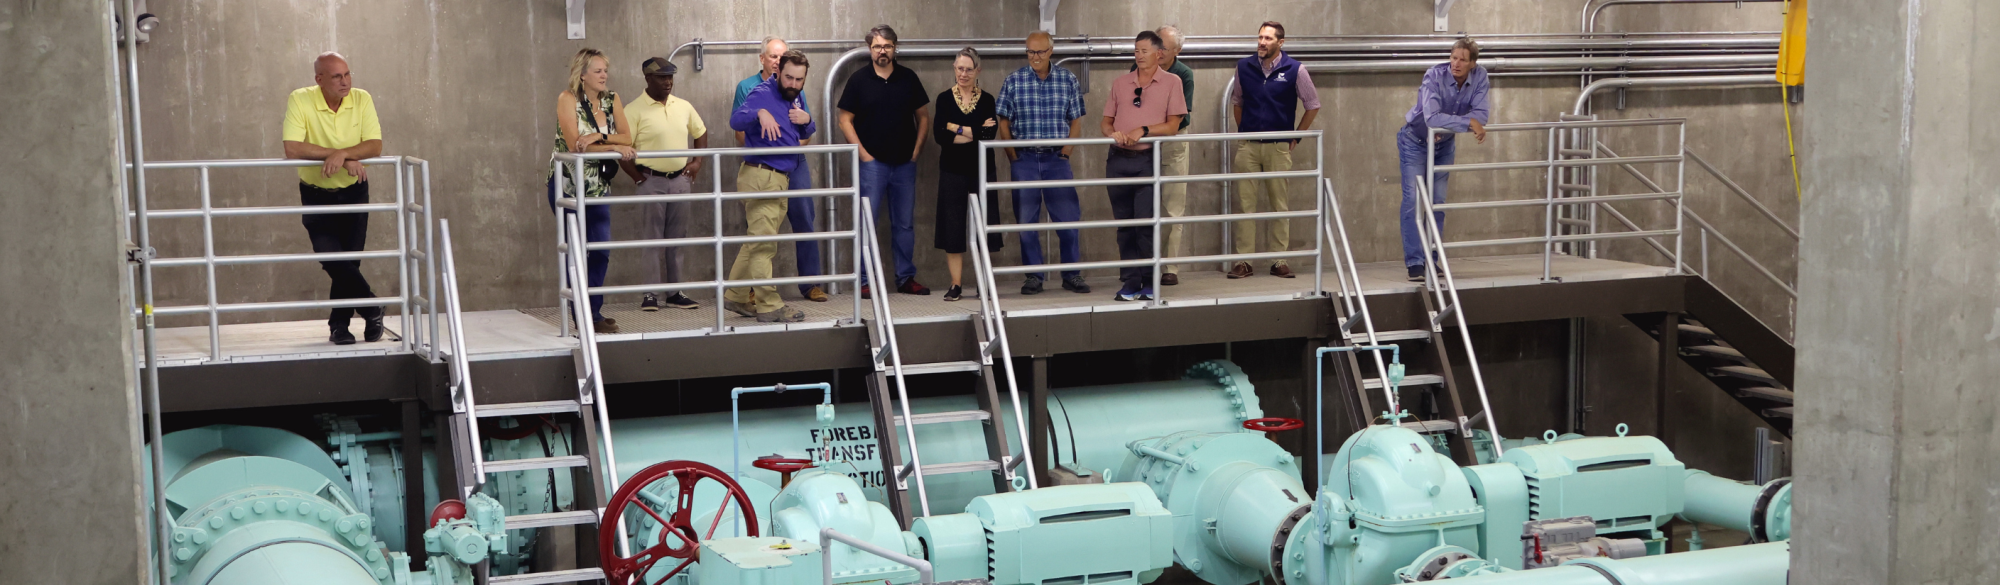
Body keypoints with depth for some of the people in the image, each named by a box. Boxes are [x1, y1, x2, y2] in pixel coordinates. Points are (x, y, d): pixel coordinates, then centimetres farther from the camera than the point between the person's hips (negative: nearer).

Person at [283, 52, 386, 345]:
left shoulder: (362, 99, -9)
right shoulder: (300, 100, -16)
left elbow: (375, 146, -16)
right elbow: (292, 148, -27)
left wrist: (341, 155, -34)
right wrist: (346, 158, -27)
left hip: (354, 192, 2)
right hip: (316, 194, -2)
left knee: (349, 261, 4)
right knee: (330, 256, -14)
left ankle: (340, 325, 19)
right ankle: (372, 309, 3)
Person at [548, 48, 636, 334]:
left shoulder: (612, 99, 5)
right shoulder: (567, 99, -9)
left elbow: (627, 138, -5)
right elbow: (574, 145, -17)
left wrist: (599, 137, -21)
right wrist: (613, 147, -20)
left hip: (598, 187, 5)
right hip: (569, 186, -5)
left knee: (601, 252, 3)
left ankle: (592, 314, 14)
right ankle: (585, 316, 6)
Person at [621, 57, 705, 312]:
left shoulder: (683, 106, 8)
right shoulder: (635, 109, -8)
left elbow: (701, 132, 24)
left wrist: (697, 161, 12)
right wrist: (638, 177, -10)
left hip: (681, 179, 5)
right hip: (652, 181, -5)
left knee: (676, 238, 9)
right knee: (652, 239, -2)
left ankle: (675, 293, 16)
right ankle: (651, 294, 3)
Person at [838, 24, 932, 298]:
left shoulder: (908, 78, 6)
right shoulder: (859, 80, 0)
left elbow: (923, 116, 11)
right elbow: (845, 120, 0)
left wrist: (916, 150, 2)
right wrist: (863, 153, -7)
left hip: (905, 163, 3)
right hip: (872, 162, -3)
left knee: (904, 223, 8)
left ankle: (906, 278, 16)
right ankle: (865, 281, 1)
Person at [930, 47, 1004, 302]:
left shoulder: (987, 100, 6)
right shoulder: (945, 98, 4)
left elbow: (990, 133, -10)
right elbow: (939, 135, -9)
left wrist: (957, 129, -11)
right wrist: (976, 133, -11)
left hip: (982, 171, 0)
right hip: (953, 171, 0)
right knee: (953, 226, -1)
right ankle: (956, 285, 6)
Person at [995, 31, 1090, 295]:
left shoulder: (1067, 80, 4)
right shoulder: (1014, 81, 2)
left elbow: (1076, 120, 7)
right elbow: (1004, 122, 4)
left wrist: (1067, 150, -3)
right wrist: (1012, 157, -3)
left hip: (1056, 158, 0)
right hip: (1024, 159, 0)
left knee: (1068, 217, 0)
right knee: (1026, 220, 3)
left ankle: (1071, 275, 10)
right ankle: (1034, 276, 12)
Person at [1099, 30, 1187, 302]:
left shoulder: (1171, 82, 4)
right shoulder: (1120, 83, 15)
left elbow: (1173, 125, -3)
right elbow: (1105, 121, 15)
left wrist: (1143, 130, -16)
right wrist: (1112, 133, -8)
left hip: (1147, 159, -4)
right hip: (1118, 160, 4)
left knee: (1145, 223, -8)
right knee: (1124, 224, 4)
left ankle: (1149, 283, 3)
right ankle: (1130, 282, 9)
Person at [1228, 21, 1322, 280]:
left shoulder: (1294, 70, -3)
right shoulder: (1244, 67, 3)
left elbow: (1313, 105, 6)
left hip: (1279, 147, -1)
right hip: (1247, 146, 1)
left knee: (1279, 205, 3)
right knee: (1245, 204, -1)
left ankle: (1279, 261, 9)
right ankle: (1244, 261, 2)